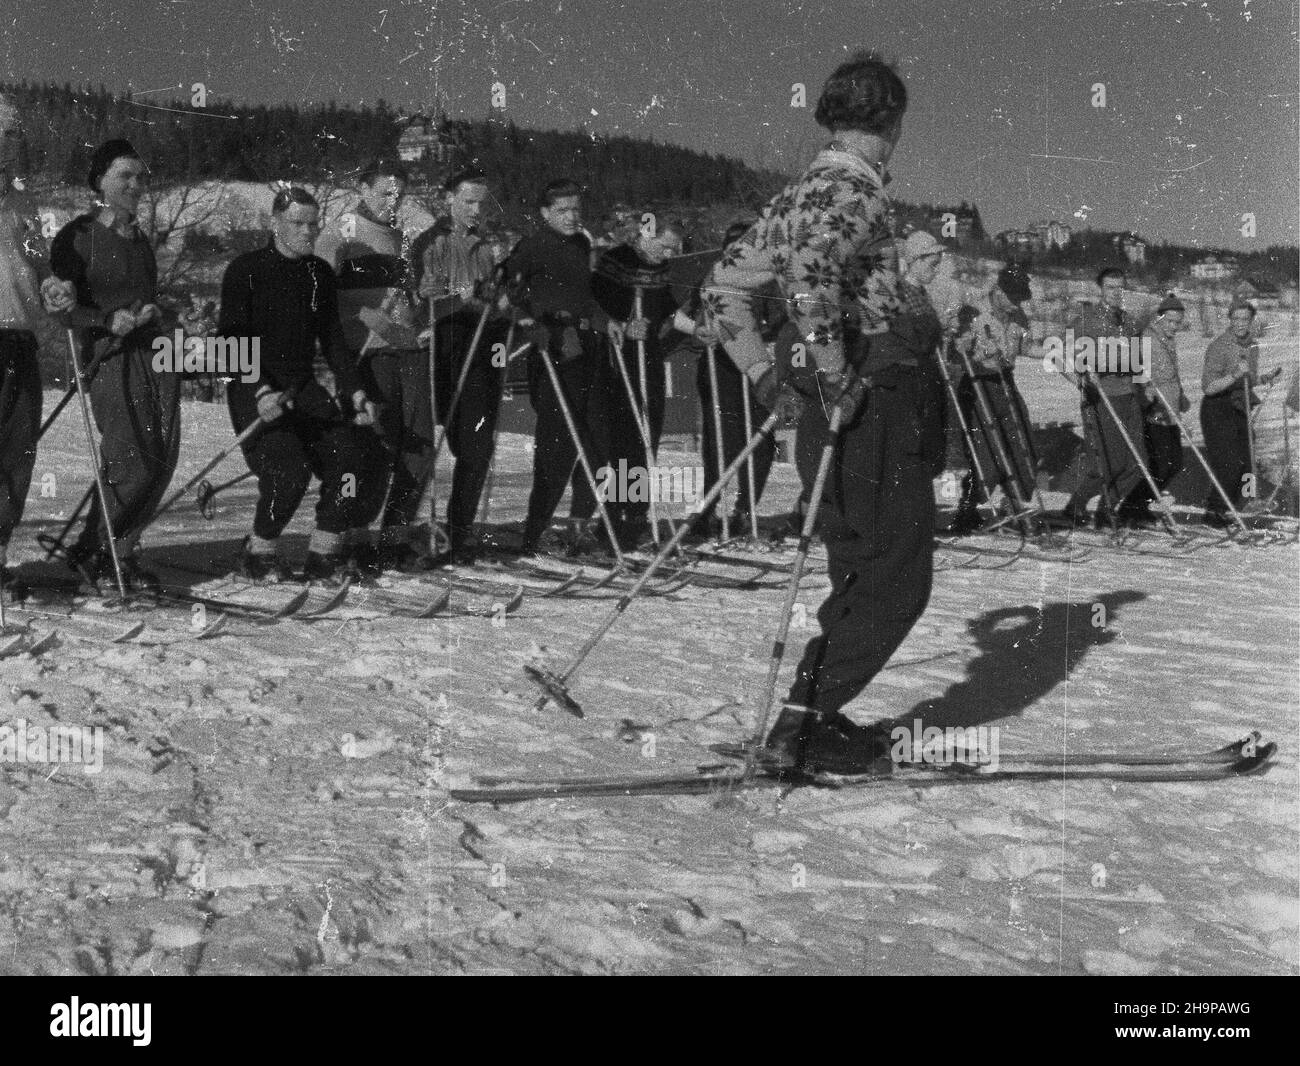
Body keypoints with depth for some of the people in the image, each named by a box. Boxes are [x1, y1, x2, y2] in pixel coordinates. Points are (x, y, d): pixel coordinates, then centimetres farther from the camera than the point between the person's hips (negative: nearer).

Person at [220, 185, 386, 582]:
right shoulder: (245, 270, -6)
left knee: (358, 453, -11)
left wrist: (355, 392, -1)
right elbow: (231, 341, -11)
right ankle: (260, 553, -1)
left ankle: (325, 554, -1)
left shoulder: (320, 274, 11)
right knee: (288, 470, -24)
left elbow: (333, 340, 13)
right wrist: (261, 392, -26)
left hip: (303, 387, 6)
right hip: (254, 389, -5)